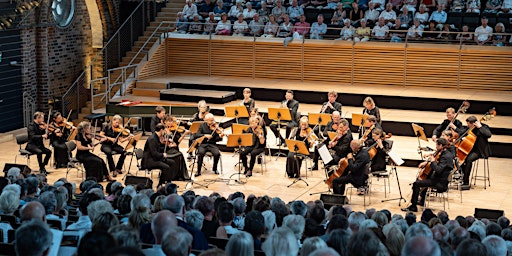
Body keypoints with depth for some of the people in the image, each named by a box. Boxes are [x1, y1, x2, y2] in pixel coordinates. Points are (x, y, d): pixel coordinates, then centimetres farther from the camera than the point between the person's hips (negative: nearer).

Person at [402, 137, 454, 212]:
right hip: (439, 179, 11)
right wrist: (426, 163, 9)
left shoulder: (446, 156, -22)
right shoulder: (445, 153, 9)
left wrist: (432, 161, -19)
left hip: (440, 183, -11)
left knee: (416, 184, -20)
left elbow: (438, 170, -32)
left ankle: (413, 206, -15)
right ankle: (422, 201, 43)